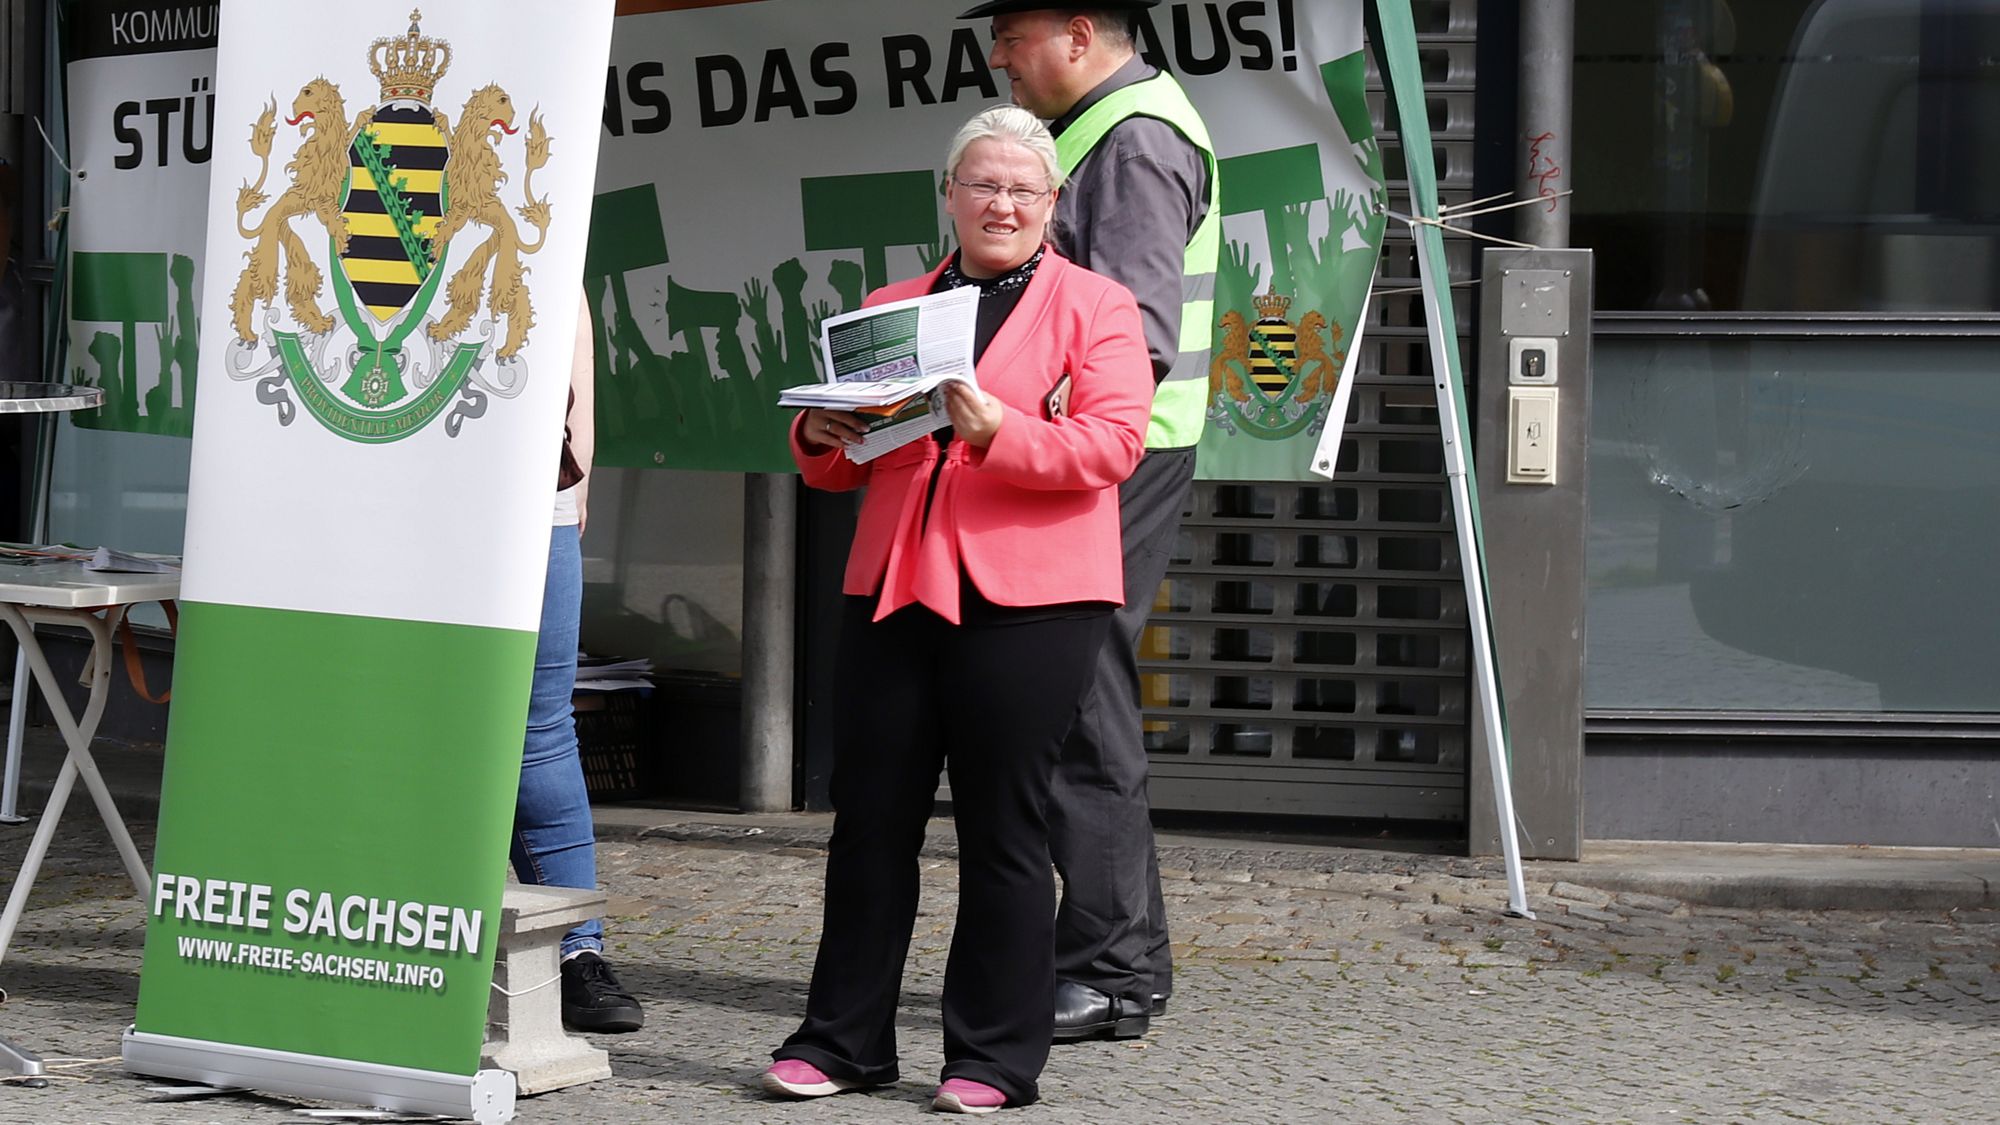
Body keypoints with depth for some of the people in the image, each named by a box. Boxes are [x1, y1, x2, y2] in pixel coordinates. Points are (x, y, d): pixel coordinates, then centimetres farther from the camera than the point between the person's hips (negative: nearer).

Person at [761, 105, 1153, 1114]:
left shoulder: (1095, 308, 4)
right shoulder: (891, 309, 18)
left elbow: (1112, 445, -9)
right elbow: (841, 468, 22)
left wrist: (997, 431, -22)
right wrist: (820, 436, -1)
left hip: (1026, 604, -4)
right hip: (891, 592, 4)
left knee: (1002, 832, 0)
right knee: (869, 821, 5)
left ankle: (994, 1059, 7)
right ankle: (841, 1040, 12)